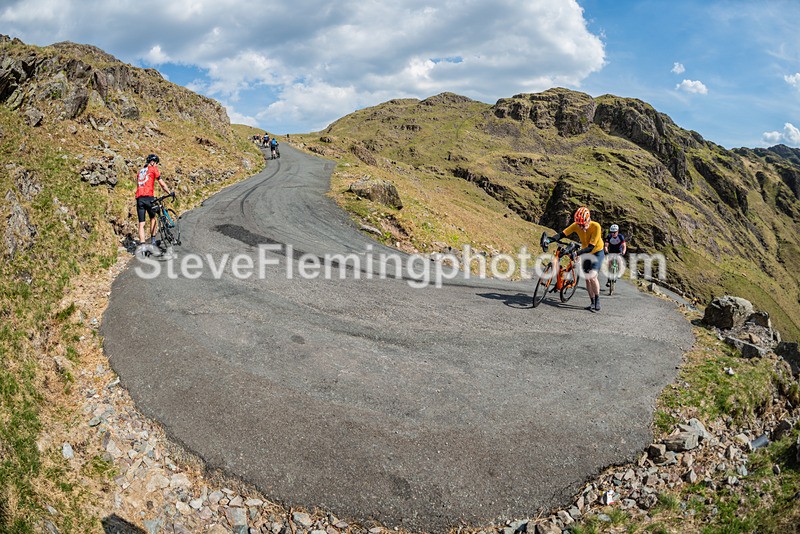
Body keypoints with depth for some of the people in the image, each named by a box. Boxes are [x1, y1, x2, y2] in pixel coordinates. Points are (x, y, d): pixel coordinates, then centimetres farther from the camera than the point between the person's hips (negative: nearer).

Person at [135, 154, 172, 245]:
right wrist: (170, 193, 13)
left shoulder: (140, 172, 24)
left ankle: (142, 244, -6)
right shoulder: (153, 169, 6)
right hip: (149, 197, -4)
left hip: (139, 198, 4)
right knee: (153, 218, 18)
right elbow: (162, 184, 3)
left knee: (141, 224, 2)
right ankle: (153, 240, 13)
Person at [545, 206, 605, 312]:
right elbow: (562, 234, -26)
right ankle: (592, 302, 18)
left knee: (592, 276, -21)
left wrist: (577, 253, -49)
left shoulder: (596, 226, -33)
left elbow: (591, 247, -36)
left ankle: (597, 301, -4)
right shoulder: (576, 225, -20)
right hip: (585, 254, 5)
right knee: (587, 278, 5)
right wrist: (549, 240, -43)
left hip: (597, 252, -5)